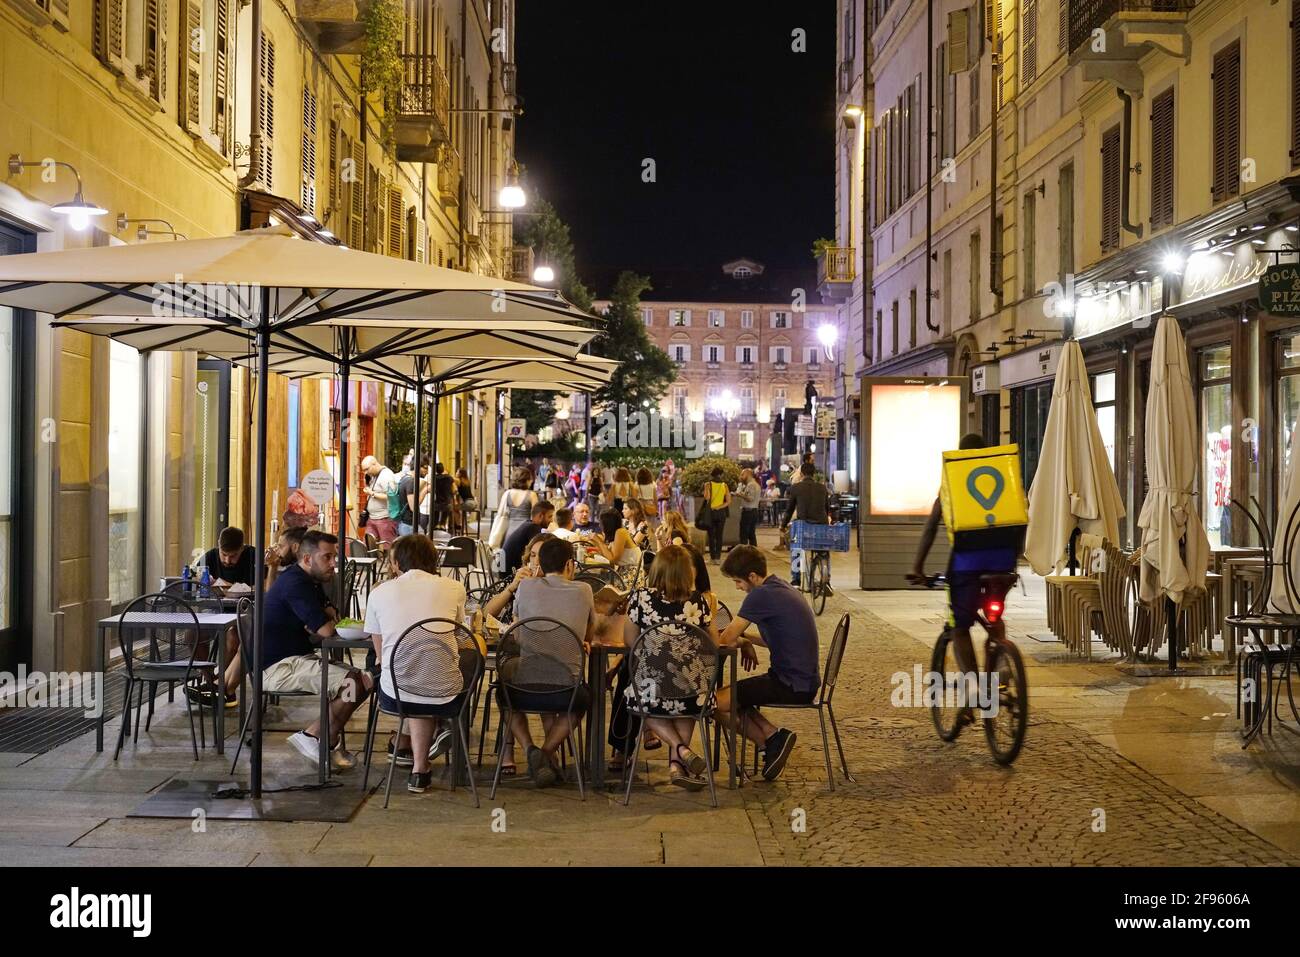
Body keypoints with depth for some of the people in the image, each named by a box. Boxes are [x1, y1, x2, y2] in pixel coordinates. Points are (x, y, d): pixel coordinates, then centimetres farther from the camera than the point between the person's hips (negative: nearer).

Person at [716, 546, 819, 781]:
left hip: (791, 686, -10)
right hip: (804, 680, 10)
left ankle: (772, 738, 0)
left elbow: (726, 639, -15)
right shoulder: (782, 587, 12)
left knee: (717, 702, -6)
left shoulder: (761, 595, -18)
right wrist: (747, 638, 9)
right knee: (735, 694, 22)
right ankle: (773, 737, 7)